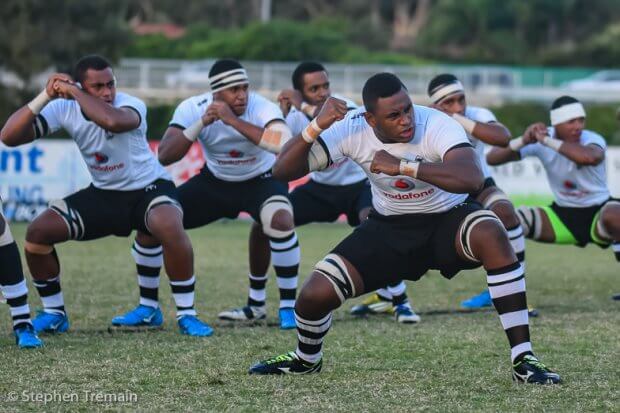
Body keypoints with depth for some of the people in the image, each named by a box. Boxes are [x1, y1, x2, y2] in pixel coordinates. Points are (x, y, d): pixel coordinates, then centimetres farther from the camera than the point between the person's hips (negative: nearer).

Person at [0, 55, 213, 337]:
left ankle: (186, 315, -18)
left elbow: (112, 121, -53)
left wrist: (72, 91, -39)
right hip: (103, 194, 5)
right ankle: (53, 314, 11)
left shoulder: (131, 106, -26)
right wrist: (45, 97, -29)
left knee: (170, 228, -36)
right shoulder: (64, 109, -14)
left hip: (148, 188, -4)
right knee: (38, 232, -10)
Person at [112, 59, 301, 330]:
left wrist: (232, 120, -50)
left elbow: (283, 143, -49)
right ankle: (147, 306, 7)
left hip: (260, 180, -3)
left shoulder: (261, 108, -28)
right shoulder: (193, 108, -20)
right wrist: (202, 123, -39)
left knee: (280, 220, -35)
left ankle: (288, 306, -19)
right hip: (214, 182, 3)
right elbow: (164, 156, -28)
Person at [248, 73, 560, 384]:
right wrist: (317, 127, -35)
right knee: (315, 295, -12)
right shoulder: (352, 129, -19)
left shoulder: (436, 125, -28)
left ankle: (523, 359, -31)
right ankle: (306, 359, 27)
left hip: (447, 218, -3)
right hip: (389, 227, 3)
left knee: (491, 235, -37)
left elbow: (472, 178, -46)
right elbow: (283, 170, -19)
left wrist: (402, 165, -45)